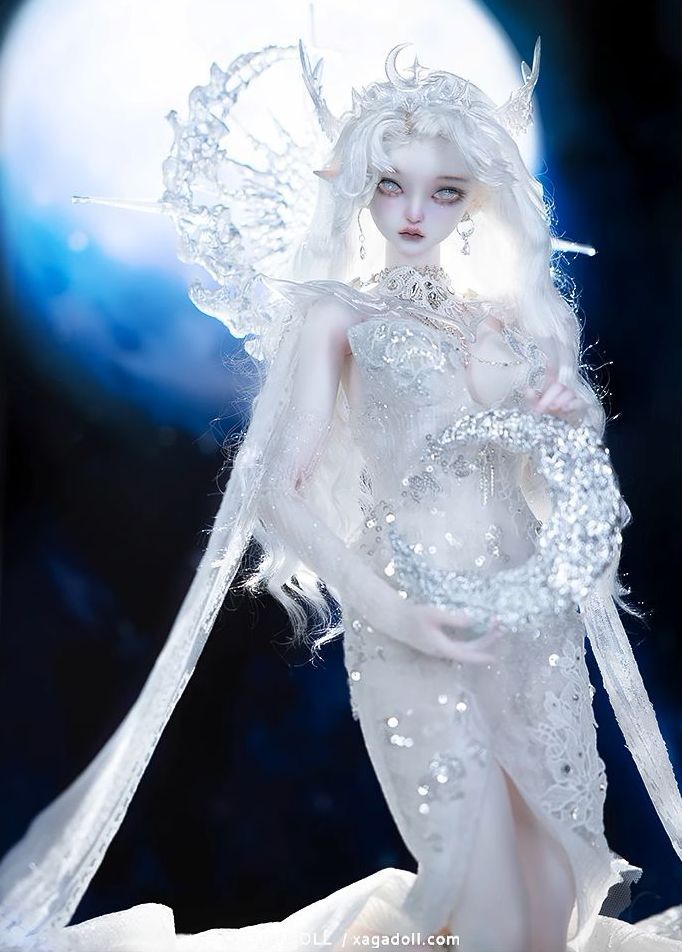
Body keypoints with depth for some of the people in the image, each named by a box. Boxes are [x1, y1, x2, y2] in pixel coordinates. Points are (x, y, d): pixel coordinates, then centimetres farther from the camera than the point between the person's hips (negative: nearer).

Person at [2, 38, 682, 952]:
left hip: (538, 624, 5)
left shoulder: (508, 314, 14)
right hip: (419, 634, -5)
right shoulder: (337, 312, 2)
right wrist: (386, 610, -17)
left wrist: (576, 424, 1)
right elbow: (283, 490, -6)